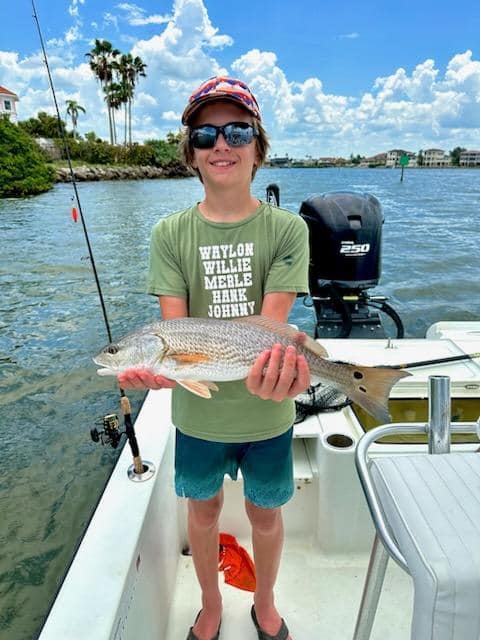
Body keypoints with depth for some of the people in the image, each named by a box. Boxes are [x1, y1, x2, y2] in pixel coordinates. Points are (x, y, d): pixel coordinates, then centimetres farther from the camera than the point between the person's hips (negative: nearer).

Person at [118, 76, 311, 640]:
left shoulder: (287, 229, -9)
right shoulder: (170, 233, -6)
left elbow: (270, 325, -19)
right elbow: (175, 329, -12)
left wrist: (273, 366, -41)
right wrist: (159, 366, -34)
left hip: (266, 413, -1)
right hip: (197, 413, 1)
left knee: (265, 512, 21)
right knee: (204, 509, 22)